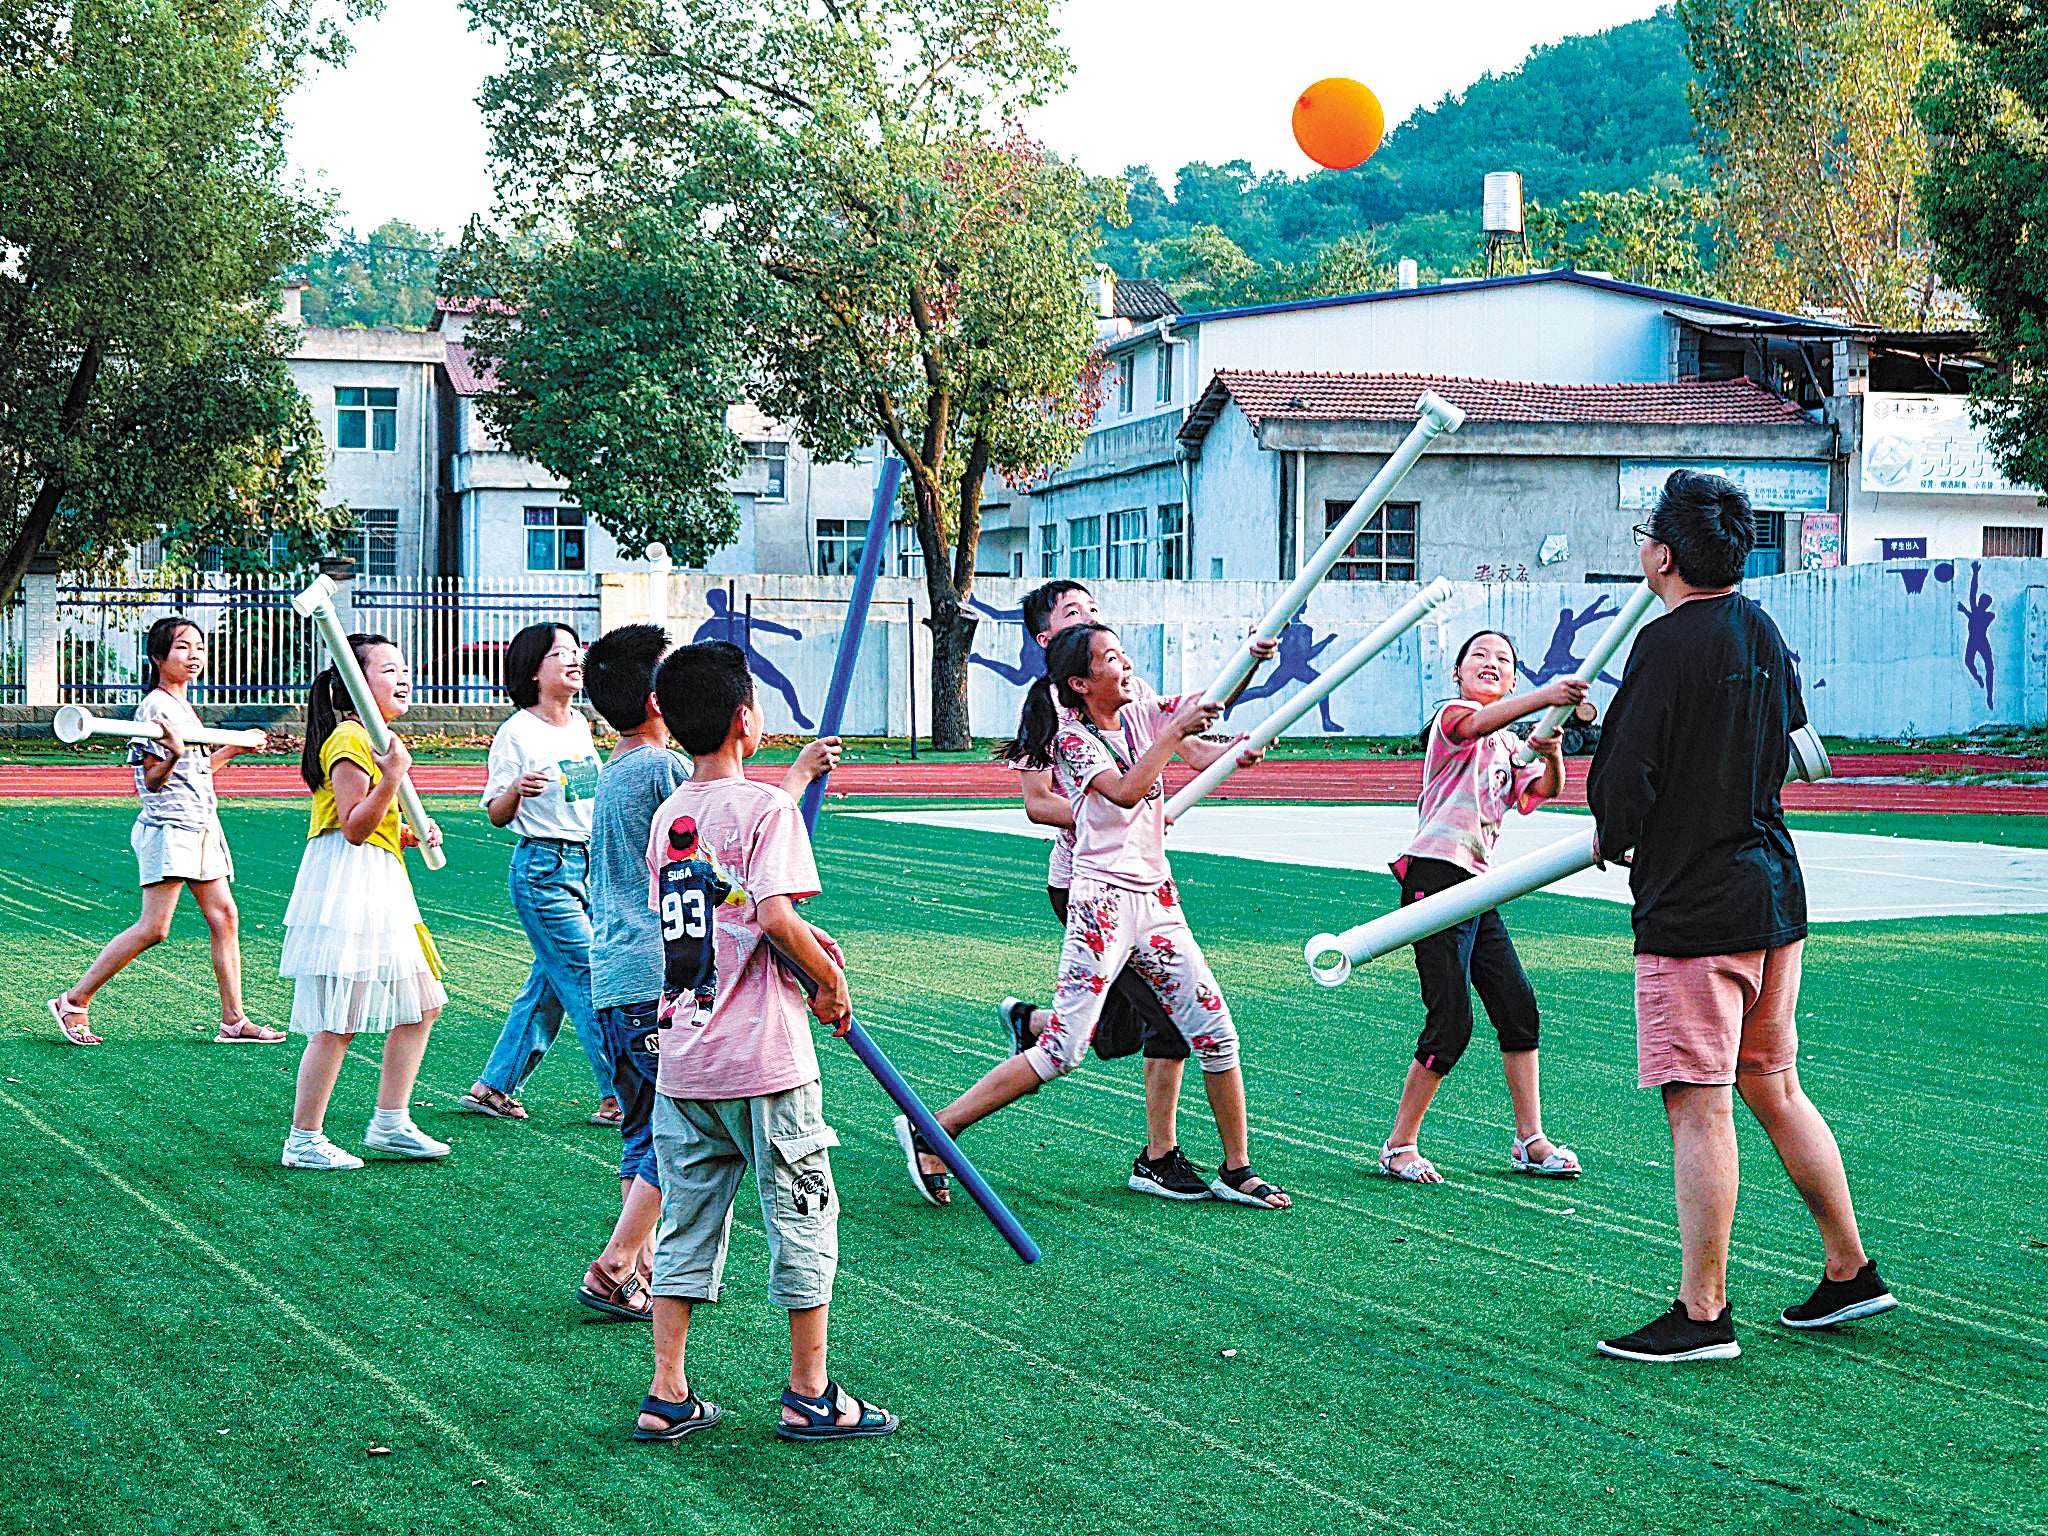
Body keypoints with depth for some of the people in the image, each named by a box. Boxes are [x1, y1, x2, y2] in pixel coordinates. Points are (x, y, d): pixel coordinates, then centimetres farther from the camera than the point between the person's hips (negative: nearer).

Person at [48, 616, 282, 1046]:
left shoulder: (183, 706, 17)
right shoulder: (155, 707, -11)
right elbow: (153, 779, -14)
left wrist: (233, 748, 23)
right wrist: (173, 754, -33)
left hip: (201, 826, 9)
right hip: (167, 825, -9)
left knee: (224, 917, 4)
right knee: (153, 928, -11)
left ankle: (233, 1020, 6)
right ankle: (73, 1002, -2)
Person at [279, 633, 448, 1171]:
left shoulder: (376, 738, 18)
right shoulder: (350, 742, -14)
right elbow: (354, 828, -20)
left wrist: (412, 834, 10)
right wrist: (392, 776, -28)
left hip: (381, 889, 11)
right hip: (345, 887, -11)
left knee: (422, 1004, 12)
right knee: (338, 1023, -7)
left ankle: (390, 1124, 18)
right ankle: (304, 1141, 0)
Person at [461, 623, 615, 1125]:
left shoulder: (580, 724, 10)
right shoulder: (517, 732, -10)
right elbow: (497, 815, -8)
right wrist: (517, 790, -28)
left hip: (589, 864, 7)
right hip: (543, 868, -7)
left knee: (548, 984, 10)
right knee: (591, 982, -8)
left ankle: (493, 1087, 19)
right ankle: (618, 1095, -2)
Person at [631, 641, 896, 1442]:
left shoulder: (667, 814, 9)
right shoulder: (766, 806, -12)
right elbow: (776, 918, -23)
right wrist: (829, 983, -7)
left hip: (683, 1056, 6)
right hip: (763, 1055, -6)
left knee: (687, 1221, 13)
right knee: (804, 1213, 7)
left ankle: (667, 1395, 14)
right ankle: (809, 1396, 13)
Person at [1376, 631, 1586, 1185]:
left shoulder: (1509, 745, 21)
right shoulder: (1453, 716, -3)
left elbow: (1544, 789, 6)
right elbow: (1478, 722, -28)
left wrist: (1552, 755, -16)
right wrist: (1545, 697, -43)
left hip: (1477, 888, 8)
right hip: (1436, 874, -8)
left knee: (1518, 1005, 5)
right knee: (1451, 1022, -11)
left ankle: (1530, 1140, 14)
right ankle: (1399, 1147, 0)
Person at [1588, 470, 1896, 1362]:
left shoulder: (1667, 644, -16)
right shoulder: (1761, 632, 9)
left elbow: (1624, 779, -17)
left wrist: (1611, 838, 6)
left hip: (1692, 909, -8)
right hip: (1772, 889, 9)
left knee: (1699, 1105, -4)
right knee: (1773, 1088, 17)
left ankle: (1702, 1314, -1)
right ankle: (1849, 1273, 23)